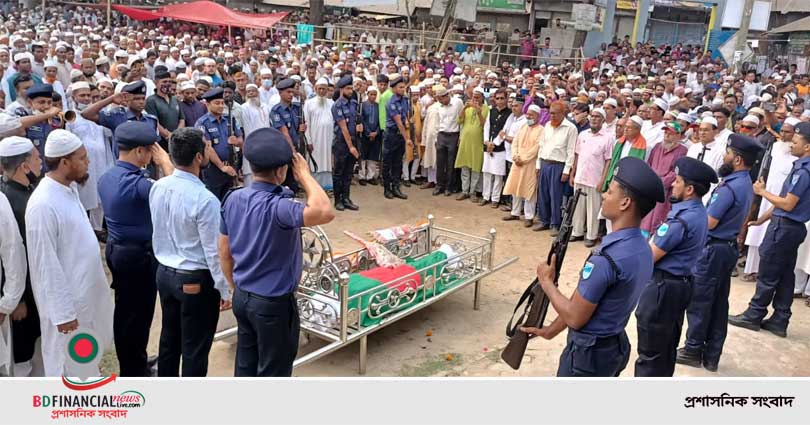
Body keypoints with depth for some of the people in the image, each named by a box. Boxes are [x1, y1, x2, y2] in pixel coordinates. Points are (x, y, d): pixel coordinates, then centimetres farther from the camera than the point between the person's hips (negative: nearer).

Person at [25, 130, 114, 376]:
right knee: (67, 364, 10)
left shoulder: (68, 189, 2)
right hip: (66, 299, -9)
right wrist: (62, 313, -20)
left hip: (86, 291, 9)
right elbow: (47, 265, -23)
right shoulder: (43, 205, -26)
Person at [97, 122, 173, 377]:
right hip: (138, 254, -9)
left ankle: (128, 363, 36)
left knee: (124, 310, 21)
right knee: (138, 313, 5)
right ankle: (135, 371, 19)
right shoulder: (135, 183, -27)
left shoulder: (107, 178, 3)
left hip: (115, 249, 9)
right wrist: (165, 162, -18)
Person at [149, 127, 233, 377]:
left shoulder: (157, 188, -4)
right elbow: (214, 251, -20)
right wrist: (224, 290, -10)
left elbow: (159, 231, 8)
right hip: (196, 281, -7)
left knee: (169, 337, 22)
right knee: (195, 348, 7)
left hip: (164, 273, 8)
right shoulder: (205, 200, -25)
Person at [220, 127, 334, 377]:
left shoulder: (234, 199, -4)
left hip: (242, 297, 7)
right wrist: (305, 175, -28)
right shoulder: (276, 207, -28)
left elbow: (224, 253, 6)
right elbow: (325, 212, -45)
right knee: (273, 371, 12)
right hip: (273, 303, -7)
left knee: (245, 364, 23)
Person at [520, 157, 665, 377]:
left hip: (588, 353, -8)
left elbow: (575, 317, -22)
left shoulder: (606, 258, -31)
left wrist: (546, 282, -7)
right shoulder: (643, 248, -1)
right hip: (616, 347, 8)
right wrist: (551, 330, 12)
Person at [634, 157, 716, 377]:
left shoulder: (681, 220, -25)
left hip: (662, 286, -10)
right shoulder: (699, 213, 6)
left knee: (650, 351, 2)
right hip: (680, 283, 10)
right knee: (666, 347, 21)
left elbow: (649, 257, -19)